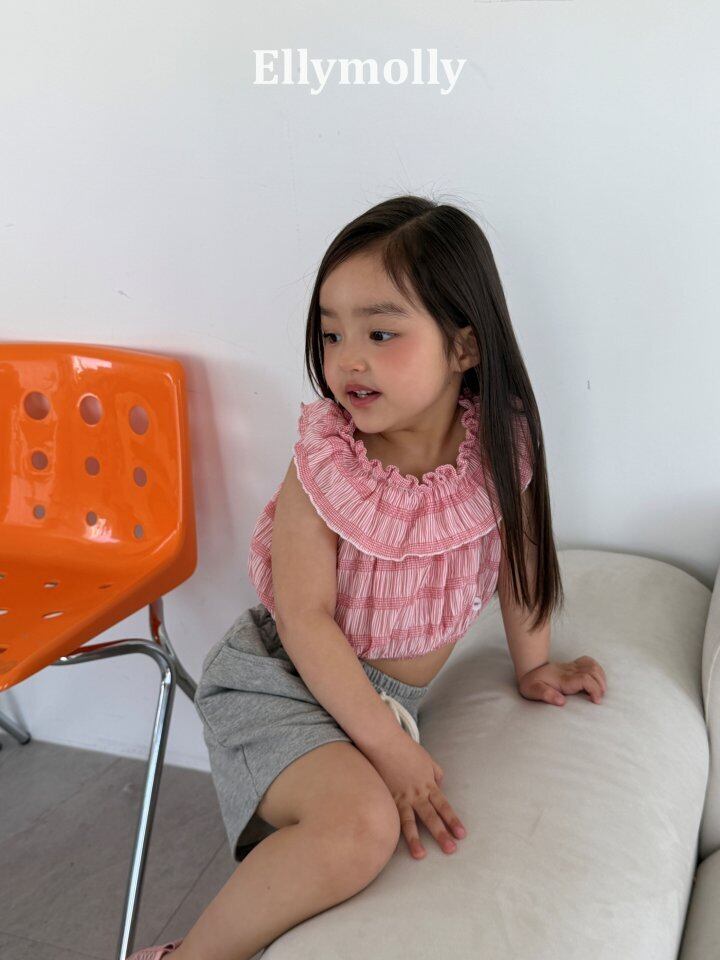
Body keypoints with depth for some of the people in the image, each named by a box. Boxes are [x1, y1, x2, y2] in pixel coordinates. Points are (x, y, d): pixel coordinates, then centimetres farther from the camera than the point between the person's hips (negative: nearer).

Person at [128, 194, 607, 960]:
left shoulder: (500, 447, -12)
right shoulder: (322, 464, -20)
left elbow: (518, 550, 6)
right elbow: (305, 619, -20)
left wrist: (532, 666, 15)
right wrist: (388, 745, -22)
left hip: (386, 694, 5)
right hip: (282, 676, -5)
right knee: (362, 823, -28)